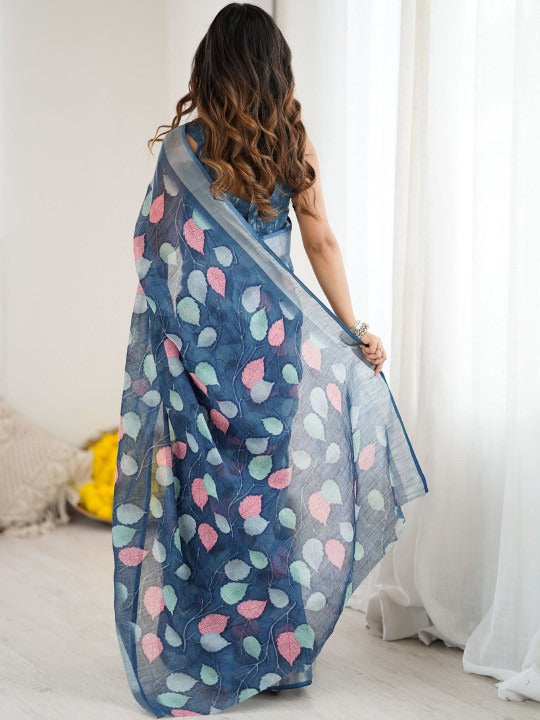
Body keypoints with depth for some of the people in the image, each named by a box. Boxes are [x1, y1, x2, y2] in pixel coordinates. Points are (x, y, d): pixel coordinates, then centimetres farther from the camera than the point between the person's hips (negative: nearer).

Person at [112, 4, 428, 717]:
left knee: (204, 491, 5)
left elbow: (155, 248, -4)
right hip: (277, 336, 3)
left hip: (203, 337, -3)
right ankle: (281, 651, 22)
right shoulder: (294, 142, 2)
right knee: (275, 484, 12)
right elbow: (322, 245, 2)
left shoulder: (185, 143, -7)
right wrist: (354, 330, 6)